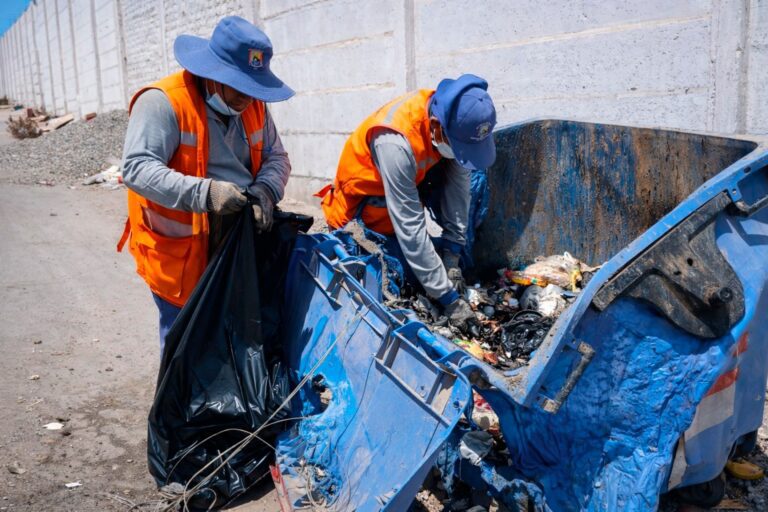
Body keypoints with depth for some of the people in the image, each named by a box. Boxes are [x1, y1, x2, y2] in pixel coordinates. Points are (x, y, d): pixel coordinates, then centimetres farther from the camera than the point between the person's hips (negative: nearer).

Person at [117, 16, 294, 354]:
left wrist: (265, 190, -13)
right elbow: (137, 169, -24)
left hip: (238, 246, 6)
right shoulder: (163, 102, -16)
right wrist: (204, 192, -36)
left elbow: (276, 157, 10)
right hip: (179, 252, -5)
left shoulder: (253, 105, 5)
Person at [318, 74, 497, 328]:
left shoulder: (455, 120, -22)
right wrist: (449, 298, -33)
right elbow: (411, 229, -37)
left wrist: (452, 255, -17)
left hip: (407, 187, 6)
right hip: (361, 212, -6)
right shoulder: (396, 143, -40)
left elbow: (457, 184, -14)